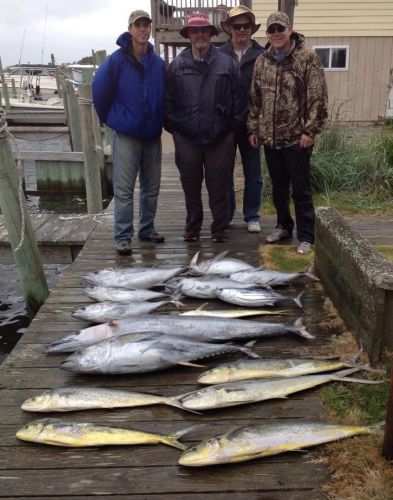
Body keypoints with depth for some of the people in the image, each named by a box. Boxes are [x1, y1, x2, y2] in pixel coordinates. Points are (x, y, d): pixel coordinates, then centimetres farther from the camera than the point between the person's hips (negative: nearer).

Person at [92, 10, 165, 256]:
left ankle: (147, 228, 26)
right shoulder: (117, 60, -7)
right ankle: (123, 236, 3)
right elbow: (100, 91, -4)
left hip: (153, 134, 4)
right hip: (126, 134, -4)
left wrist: (161, 121, 10)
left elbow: (165, 96, 10)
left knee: (152, 187, 12)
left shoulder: (158, 64, 3)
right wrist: (110, 118, 3)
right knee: (124, 189, -3)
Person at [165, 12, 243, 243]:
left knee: (219, 186, 5)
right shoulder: (177, 65, 4)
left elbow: (237, 99, 4)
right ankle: (193, 227, 25)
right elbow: (169, 100, 7)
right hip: (186, 137, 1)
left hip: (220, 137, -1)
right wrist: (172, 126, 2)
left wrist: (234, 127, 2)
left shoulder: (227, 64, 2)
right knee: (191, 185, 10)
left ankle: (220, 228, 19)